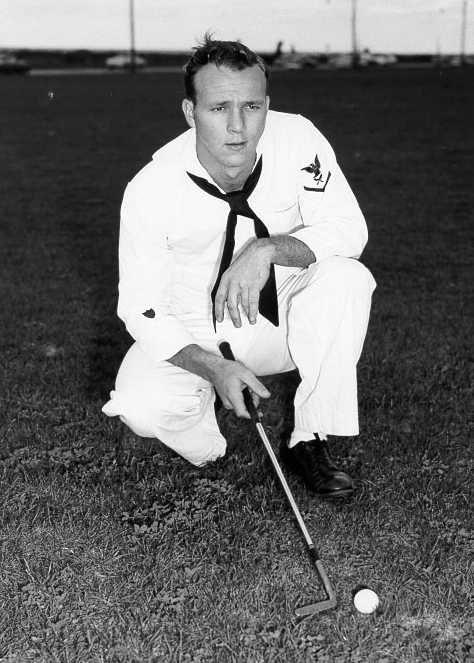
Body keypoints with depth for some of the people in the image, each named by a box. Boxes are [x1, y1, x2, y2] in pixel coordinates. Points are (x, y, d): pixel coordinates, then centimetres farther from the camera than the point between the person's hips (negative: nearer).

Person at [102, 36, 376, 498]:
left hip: (283, 320, 2)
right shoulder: (151, 190, -21)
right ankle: (208, 451, 7)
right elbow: (142, 311, -16)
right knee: (142, 406, -30)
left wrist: (267, 249, -36)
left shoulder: (297, 140, -18)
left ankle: (309, 443, -12)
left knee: (348, 279, -27)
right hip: (193, 337, -2)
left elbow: (349, 230, -18)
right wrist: (214, 368, -32)